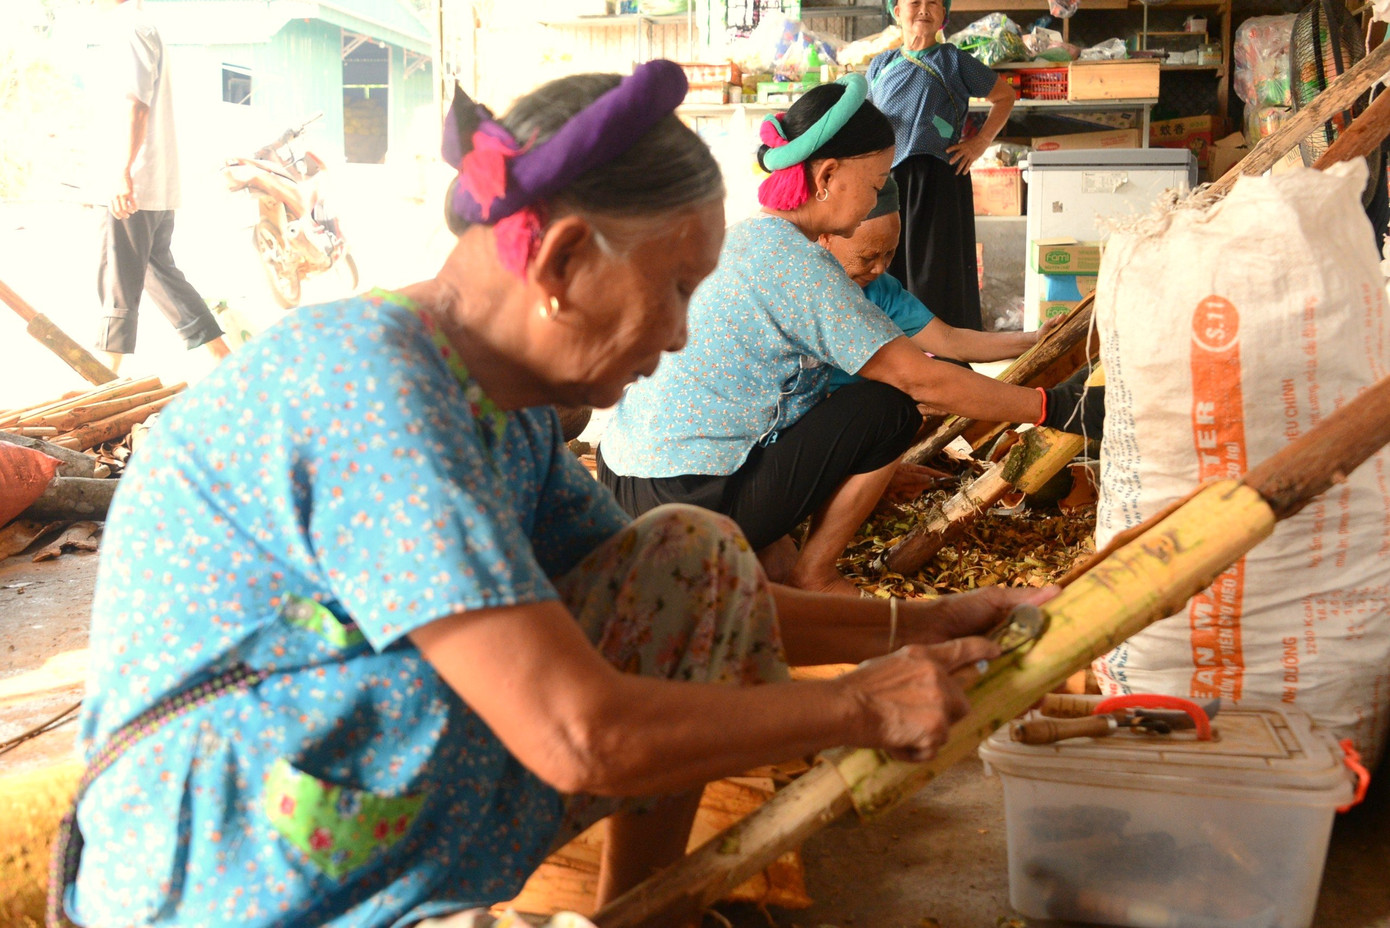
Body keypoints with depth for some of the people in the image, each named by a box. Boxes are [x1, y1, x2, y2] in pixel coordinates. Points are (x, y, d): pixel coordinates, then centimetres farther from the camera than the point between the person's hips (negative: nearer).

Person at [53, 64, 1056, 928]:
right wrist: (861, 705, -15)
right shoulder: (367, 387, -25)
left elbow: (690, 599, 16)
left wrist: (915, 626, 9)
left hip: (431, 844, 9)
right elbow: (583, 739, -29)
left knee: (696, 550, 6)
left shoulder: (506, 411, 4)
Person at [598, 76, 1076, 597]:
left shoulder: (738, 238, 12)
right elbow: (922, 380, -16)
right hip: (685, 509, -9)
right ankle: (813, 578, 6)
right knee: (890, 409, -4)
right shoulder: (797, 265, -17)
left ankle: (767, 554, 14)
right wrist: (1048, 406, -7)